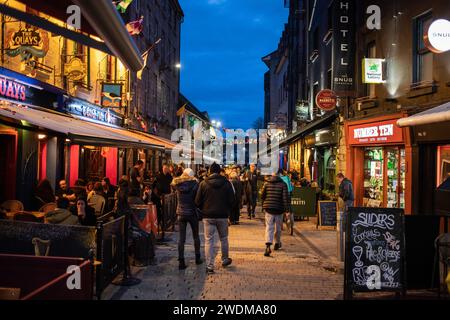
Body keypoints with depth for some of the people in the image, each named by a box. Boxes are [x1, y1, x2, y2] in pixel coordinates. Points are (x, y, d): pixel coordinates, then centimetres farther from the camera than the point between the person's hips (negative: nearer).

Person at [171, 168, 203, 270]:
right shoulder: (194, 184, -9)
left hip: (181, 213, 2)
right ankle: (197, 258, 26)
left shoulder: (177, 184, -3)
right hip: (192, 213, -1)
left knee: (181, 238, 5)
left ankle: (181, 261, 2)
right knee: (196, 236, 16)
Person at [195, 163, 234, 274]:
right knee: (224, 239, 19)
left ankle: (210, 266, 1)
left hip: (208, 216, -1)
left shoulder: (204, 183, -5)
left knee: (209, 241, 3)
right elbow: (232, 200, -2)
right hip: (223, 216, 1)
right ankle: (225, 260, 33)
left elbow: (197, 201, -4)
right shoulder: (226, 183, -3)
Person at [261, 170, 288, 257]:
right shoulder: (283, 184, -2)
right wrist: (286, 209, -7)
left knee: (269, 227, -3)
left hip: (268, 208, 1)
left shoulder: (267, 183, 3)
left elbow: (262, 195, 6)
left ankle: (268, 245, -21)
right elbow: (285, 197, -9)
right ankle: (277, 243, 34)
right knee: (278, 227, 18)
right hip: (279, 208, 0)